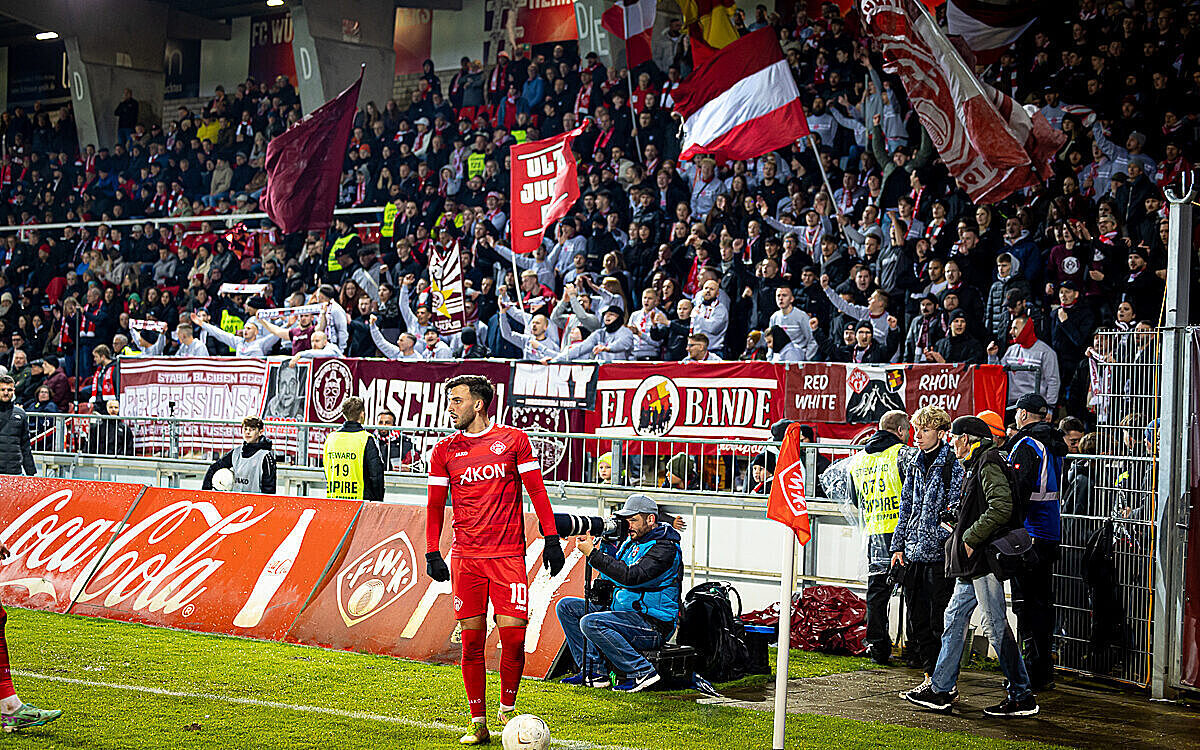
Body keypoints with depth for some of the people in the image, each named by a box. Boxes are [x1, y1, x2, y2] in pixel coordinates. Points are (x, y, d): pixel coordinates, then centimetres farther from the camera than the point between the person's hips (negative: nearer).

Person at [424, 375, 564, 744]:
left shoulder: (514, 439, 4)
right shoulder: (444, 450, 8)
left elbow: (537, 491, 5)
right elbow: (435, 505, 11)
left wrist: (551, 539, 0)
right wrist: (432, 554, 2)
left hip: (508, 555, -2)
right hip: (465, 557, 2)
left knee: (513, 634, -8)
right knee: (472, 639, 0)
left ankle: (507, 710, 14)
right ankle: (478, 723, 8)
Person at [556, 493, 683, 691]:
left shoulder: (665, 548, -16)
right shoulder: (632, 541, 13)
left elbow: (630, 577, -28)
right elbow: (609, 576, 11)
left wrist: (593, 554, -25)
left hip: (653, 626, -10)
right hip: (624, 613, 10)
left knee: (590, 623, -30)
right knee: (566, 606, 6)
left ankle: (641, 671, -20)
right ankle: (594, 670, 1)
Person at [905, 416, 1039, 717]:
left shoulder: (989, 464, -13)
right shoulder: (976, 465, 19)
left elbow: (1001, 508, -25)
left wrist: (970, 537, -20)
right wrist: (959, 528, 13)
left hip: (985, 558, -11)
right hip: (973, 563, 11)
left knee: (996, 626, -7)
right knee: (954, 618, 12)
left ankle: (1023, 697, -1)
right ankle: (940, 690, 17)